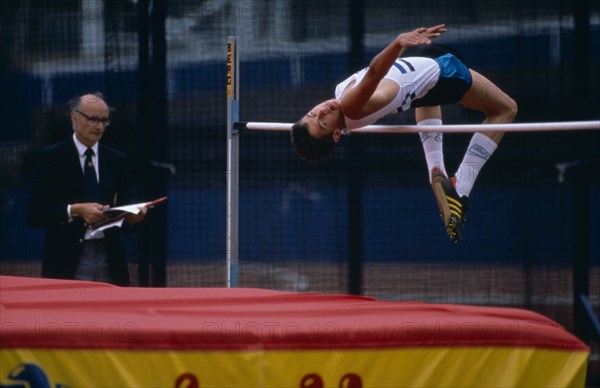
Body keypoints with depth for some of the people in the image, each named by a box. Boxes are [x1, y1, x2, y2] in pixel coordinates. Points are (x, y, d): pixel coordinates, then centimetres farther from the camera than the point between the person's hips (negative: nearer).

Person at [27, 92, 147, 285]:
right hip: (67, 265, -3)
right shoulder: (52, 157, 3)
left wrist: (132, 216, -9)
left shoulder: (118, 161, 14)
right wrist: (74, 211, -17)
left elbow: (123, 218, 14)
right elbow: (34, 214, -4)